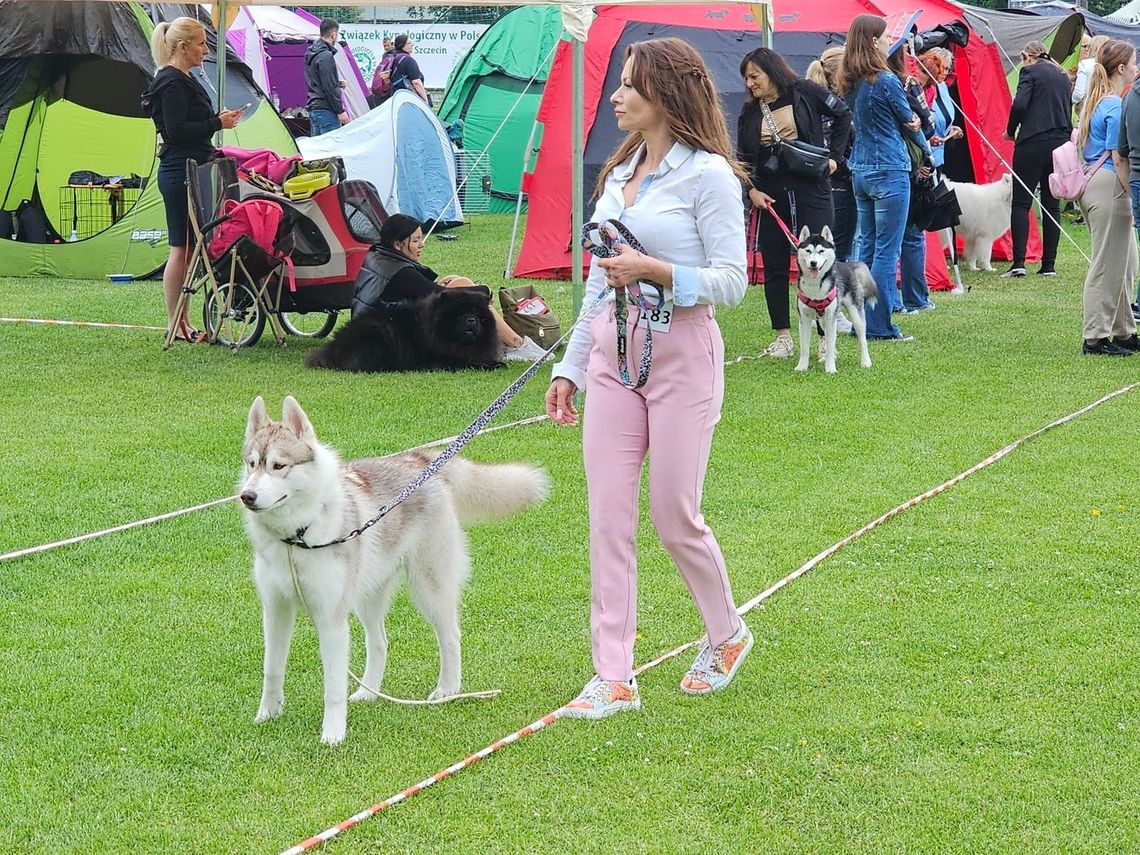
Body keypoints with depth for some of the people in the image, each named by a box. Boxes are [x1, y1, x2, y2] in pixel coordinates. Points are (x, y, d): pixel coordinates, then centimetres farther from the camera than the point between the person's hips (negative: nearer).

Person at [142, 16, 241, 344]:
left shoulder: (182, 80, 18)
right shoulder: (172, 83, -15)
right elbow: (176, 130, -22)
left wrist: (217, 119, 9)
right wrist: (217, 123, -16)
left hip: (187, 172, 11)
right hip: (180, 173, -11)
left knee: (187, 249, 12)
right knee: (181, 249, -7)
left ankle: (182, 322, 16)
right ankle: (175, 325, -3)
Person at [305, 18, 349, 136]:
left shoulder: (311, 54, 14)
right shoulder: (325, 56, -16)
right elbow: (329, 88, -19)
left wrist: (337, 83, 16)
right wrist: (340, 111, -14)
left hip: (313, 107, 10)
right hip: (326, 110, -10)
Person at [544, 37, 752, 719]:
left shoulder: (709, 175, -9)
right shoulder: (619, 174, 13)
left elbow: (733, 281, -11)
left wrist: (658, 272, -23)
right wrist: (571, 366, 17)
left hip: (682, 355, -6)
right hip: (613, 353, 7)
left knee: (675, 517, 1)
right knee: (608, 519, 2)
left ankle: (727, 634, 28)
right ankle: (614, 679, 6)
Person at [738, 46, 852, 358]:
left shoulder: (805, 93, -2)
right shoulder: (749, 114, 7)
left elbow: (843, 115, 9)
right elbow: (743, 158, 14)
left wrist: (834, 155, 3)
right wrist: (751, 189, -2)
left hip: (811, 190, -4)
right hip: (770, 195, 4)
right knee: (774, 266, 4)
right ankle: (783, 337, 12)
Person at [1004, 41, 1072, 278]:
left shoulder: (1030, 71, -3)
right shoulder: (1062, 75, 16)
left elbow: (1020, 104, -13)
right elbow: (1069, 109, 19)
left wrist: (1011, 131, 1)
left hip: (1034, 143, -6)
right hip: (1061, 142, 6)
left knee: (1021, 203, -2)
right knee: (1052, 205, 8)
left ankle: (1018, 262, -10)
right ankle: (1049, 265, 6)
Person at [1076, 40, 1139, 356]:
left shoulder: (1094, 101, 15)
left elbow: (1081, 143, 22)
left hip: (1092, 184, 10)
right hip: (1109, 187, -10)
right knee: (1108, 265, -4)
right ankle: (1096, 337, 1)